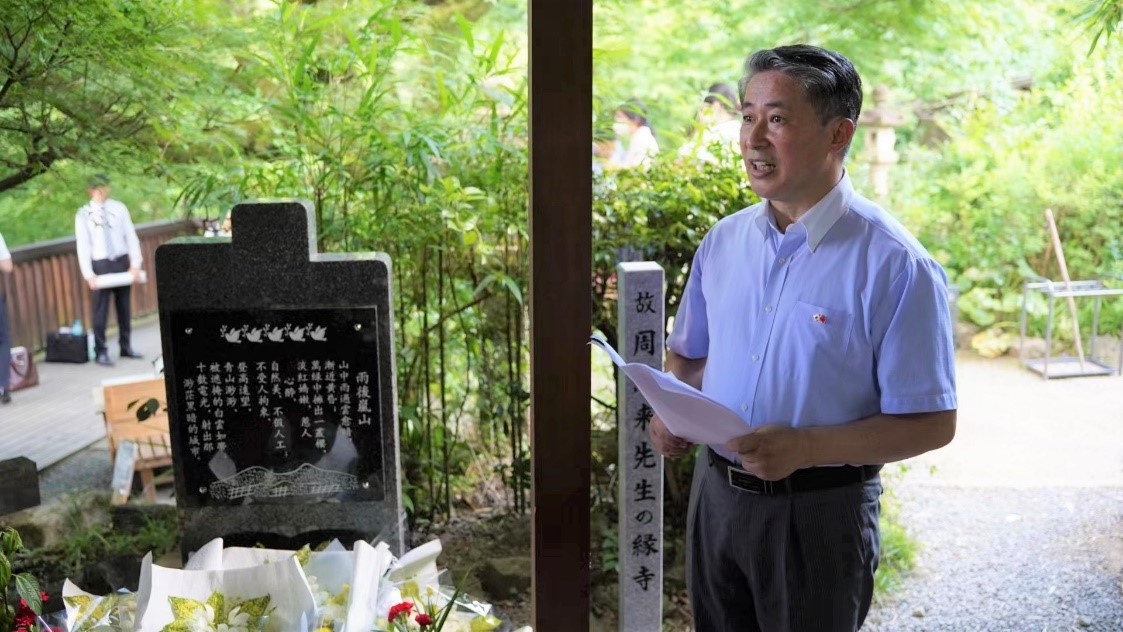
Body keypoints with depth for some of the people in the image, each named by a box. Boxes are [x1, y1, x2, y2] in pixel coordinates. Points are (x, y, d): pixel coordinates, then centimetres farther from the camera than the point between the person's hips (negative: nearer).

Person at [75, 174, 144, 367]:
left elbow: (131, 237, 3)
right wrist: (89, 274, -12)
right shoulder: (83, 215, -4)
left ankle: (126, 347, 24)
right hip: (101, 264, -3)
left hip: (122, 262, 3)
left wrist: (135, 264, -4)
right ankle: (101, 352, 7)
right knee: (101, 310, -2)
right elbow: (83, 246, -6)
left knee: (124, 307, 12)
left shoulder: (118, 208, 2)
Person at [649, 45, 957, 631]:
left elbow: (931, 423, -15)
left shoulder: (895, 265, -16)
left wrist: (804, 446, -27)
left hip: (819, 511, -5)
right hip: (715, 493, 5)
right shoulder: (723, 241, 2)